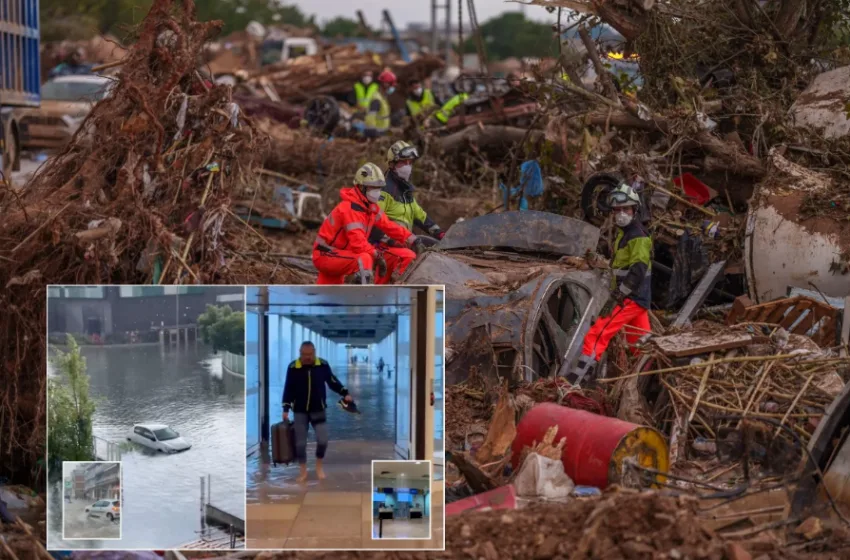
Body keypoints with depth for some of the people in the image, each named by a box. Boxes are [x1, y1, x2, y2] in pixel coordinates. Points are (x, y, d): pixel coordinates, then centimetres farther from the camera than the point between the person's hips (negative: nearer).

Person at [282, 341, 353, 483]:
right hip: (300, 411, -1)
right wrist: (286, 409, -6)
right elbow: (288, 389, -3)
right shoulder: (293, 367, -10)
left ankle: (319, 467, 17)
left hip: (318, 410, 1)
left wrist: (345, 394, -5)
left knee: (322, 440, -6)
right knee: (300, 443, 0)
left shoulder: (323, 365, -8)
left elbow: (333, 382, 5)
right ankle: (303, 471, 16)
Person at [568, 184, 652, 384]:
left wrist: (618, 295, -23)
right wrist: (617, 293, 19)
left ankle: (573, 381, -19)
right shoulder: (624, 234, 18)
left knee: (596, 336, -15)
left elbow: (638, 271, -23)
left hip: (631, 299, -10)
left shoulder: (638, 236, -14)